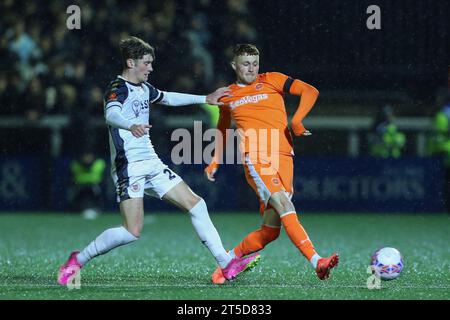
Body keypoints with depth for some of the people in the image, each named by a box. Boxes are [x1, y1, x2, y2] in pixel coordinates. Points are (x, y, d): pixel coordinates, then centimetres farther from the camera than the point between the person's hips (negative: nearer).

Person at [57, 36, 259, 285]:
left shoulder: (144, 88, 15)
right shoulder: (118, 88, -12)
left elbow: (167, 98, 37)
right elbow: (111, 114, -34)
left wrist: (205, 99, 40)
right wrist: (131, 126, -56)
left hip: (151, 163, 9)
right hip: (129, 166, -9)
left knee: (195, 204, 3)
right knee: (132, 231, -16)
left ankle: (226, 264, 6)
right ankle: (78, 260, 1)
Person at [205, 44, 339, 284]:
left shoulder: (271, 81, 12)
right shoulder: (228, 96, 19)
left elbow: (310, 91, 4)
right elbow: (222, 127, 36)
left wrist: (296, 120, -10)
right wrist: (216, 160, 26)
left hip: (283, 157, 1)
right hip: (255, 158, -1)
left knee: (271, 231, -5)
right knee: (284, 206, -26)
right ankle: (316, 262, -35)